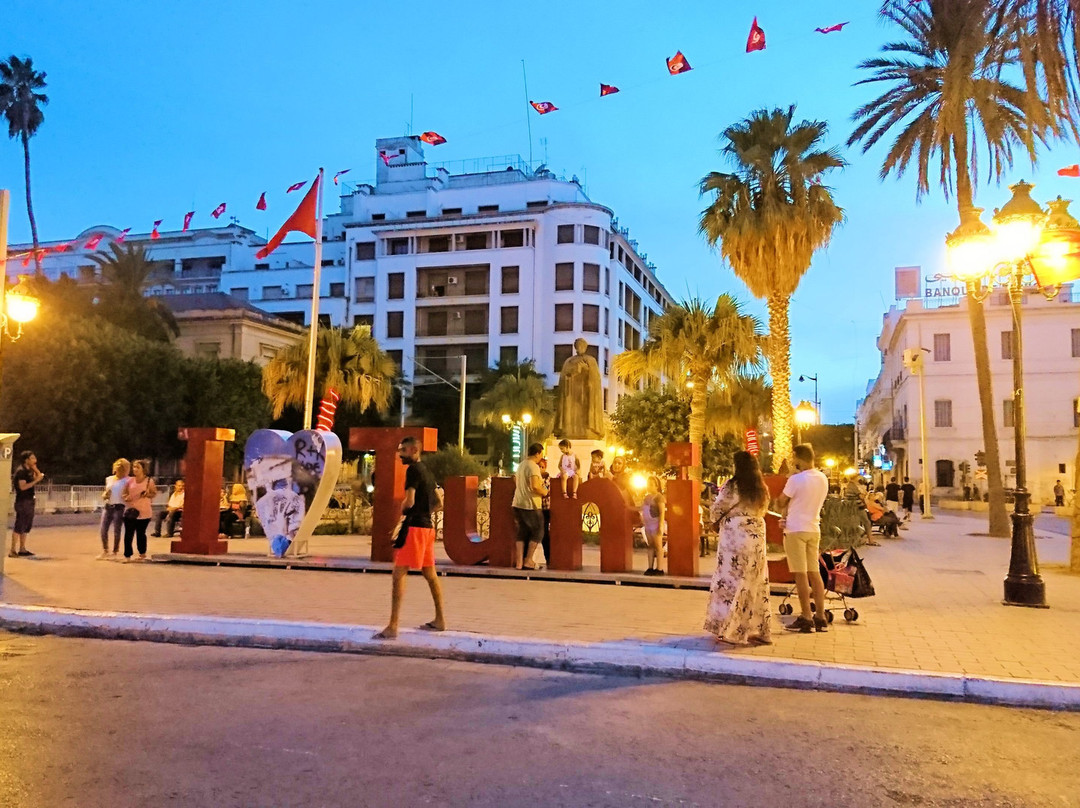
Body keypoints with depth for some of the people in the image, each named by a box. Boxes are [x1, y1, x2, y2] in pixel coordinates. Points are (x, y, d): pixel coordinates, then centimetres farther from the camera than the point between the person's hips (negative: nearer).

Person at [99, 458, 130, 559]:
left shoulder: (126, 481, -1)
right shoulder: (109, 479, 14)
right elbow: (105, 493, 22)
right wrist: (104, 495, 0)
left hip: (119, 507, -5)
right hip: (108, 506, 5)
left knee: (116, 531, -1)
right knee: (103, 530, 3)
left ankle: (115, 552, 11)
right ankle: (105, 551, 17)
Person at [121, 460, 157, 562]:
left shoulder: (149, 480, -1)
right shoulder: (130, 480, 5)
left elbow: (154, 493, 3)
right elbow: (124, 493, 12)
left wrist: (148, 494, -17)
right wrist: (126, 497, -10)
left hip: (144, 512, -1)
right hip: (130, 511, 1)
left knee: (141, 533, 10)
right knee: (128, 533, -4)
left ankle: (142, 554, 25)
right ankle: (127, 555, 0)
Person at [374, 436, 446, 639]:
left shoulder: (413, 469, -11)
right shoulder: (427, 471, 16)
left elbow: (409, 501, -20)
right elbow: (439, 504, 21)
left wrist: (402, 510, 0)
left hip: (414, 527, -9)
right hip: (427, 526, 9)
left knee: (399, 574, -10)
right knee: (429, 573, 18)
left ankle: (393, 627, -14)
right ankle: (440, 620, 28)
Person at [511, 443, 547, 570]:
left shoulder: (521, 465, 15)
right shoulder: (533, 466, -15)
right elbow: (535, 486, -26)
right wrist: (544, 492, -8)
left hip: (518, 504, 8)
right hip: (530, 505, -8)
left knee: (522, 533, 11)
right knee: (537, 533, 5)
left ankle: (519, 562, 8)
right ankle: (528, 561, 6)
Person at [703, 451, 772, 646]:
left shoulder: (731, 487, -10)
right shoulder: (762, 489, 8)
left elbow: (716, 511, -5)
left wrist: (715, 519, 16)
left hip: (735, 538, -6)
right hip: (757, 538, 6)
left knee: (731, 583, 2)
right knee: (756, 584, 10)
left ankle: (732, 631, 4)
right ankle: (758, 630, 14)